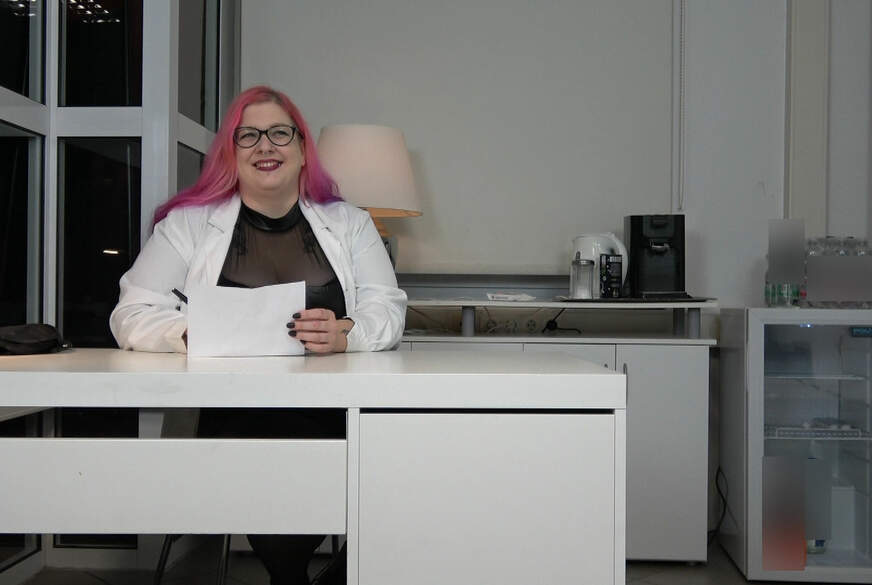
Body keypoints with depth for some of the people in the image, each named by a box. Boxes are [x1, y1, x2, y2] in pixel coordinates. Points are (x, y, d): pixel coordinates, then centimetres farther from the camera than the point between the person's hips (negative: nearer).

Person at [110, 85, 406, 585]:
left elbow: (387, 310, 6)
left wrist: (344, 334, -17)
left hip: (331, 416, 1)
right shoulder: (189, 222, 12)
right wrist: (193, 333, -16)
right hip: (230, 414, -1)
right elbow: (133, 317, 6)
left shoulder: (349, 223, 15)